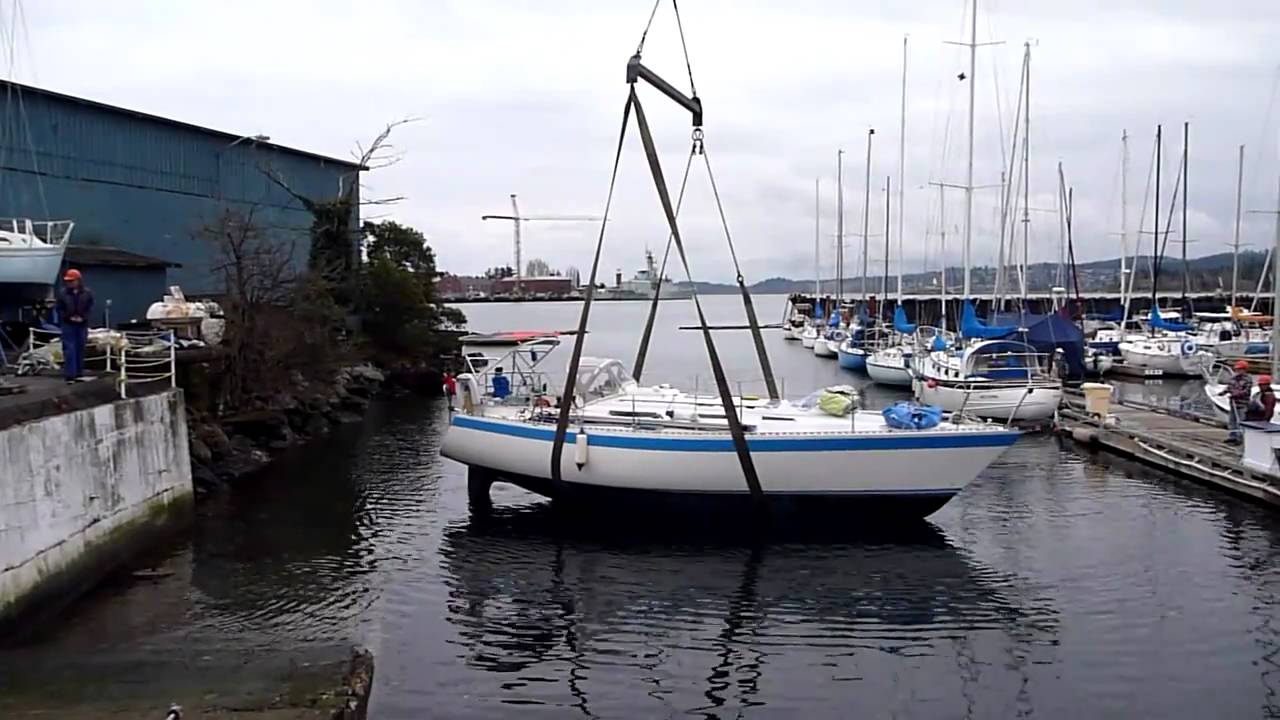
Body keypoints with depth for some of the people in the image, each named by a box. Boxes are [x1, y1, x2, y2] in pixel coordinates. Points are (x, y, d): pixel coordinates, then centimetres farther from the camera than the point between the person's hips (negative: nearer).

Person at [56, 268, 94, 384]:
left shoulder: (87, 293, 0)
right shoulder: (63, 293, -2)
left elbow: (90, 308, 3)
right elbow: (60, 309, 2)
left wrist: (82, 317, -12)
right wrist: (69, 317, -11)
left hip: (82, 325, 2)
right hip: (68, 324, -2)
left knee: (80, 349, 9)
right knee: (69, 349, -7)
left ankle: (79, 373, 18)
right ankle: (70, 374, -9)